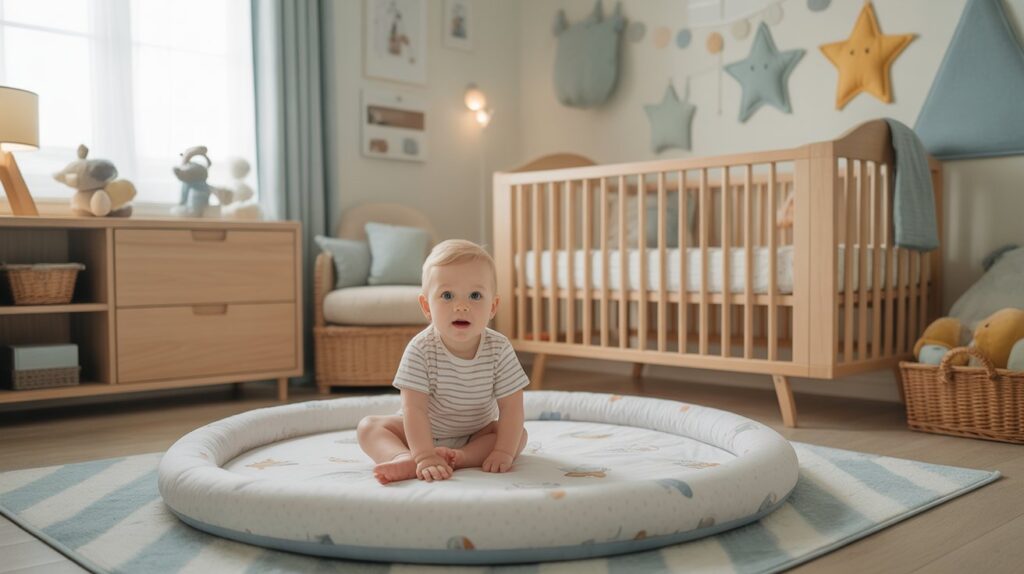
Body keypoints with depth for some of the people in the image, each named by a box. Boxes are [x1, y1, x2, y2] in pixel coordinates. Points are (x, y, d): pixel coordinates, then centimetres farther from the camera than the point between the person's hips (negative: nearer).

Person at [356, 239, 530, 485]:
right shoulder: (420, 349, -26)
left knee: (519, 435, -19)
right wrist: (425, 456, -41)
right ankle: (405, 458, -45)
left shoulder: (499, 349, -21)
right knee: (368, 426, -18)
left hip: (477, 433, 1)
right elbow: (415, 408, -30)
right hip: (423, 433, -1)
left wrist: (504, 452, -31)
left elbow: (511, 407, -19)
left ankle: (462, 457, -33)